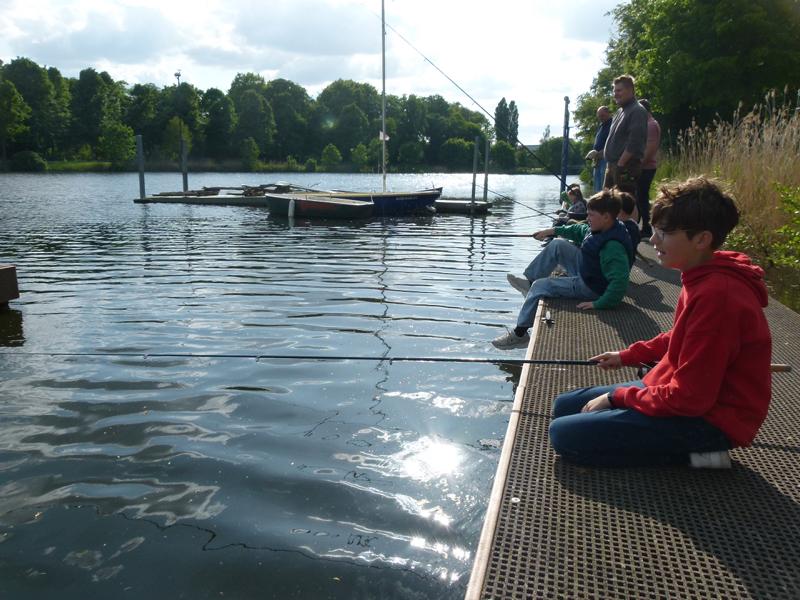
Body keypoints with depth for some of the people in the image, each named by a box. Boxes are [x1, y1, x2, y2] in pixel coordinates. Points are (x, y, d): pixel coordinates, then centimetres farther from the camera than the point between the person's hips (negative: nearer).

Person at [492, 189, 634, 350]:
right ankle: (529, 282, 17)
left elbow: (619, 283, -40)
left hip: (591, 289, -9)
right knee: (558, 245, 7)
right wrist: (553, 230, 16)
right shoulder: (601, 229, -4)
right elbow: (579, 230, 17)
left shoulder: (614, 247, -33)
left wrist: (598, 304, -36)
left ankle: (519, 334, 2)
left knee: (540, 286, -11)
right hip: (585, 272, 9)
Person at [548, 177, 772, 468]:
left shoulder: (716, 295, -27)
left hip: (708, 419, -10)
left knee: (564, 434, -18)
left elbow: (689, 398, -25)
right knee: (565, 406, 11)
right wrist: (627, 356, 15)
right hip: (681, 392, 10)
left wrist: (618, 395, -14)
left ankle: (693, 452, -6)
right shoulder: (704, 277, 3)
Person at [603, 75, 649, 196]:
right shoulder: (620, 111, 19)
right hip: (612, 165, 10)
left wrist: (620, 163, -19)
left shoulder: (637, 111, -11)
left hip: (626, 167, -10)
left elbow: (634, 143, -19)